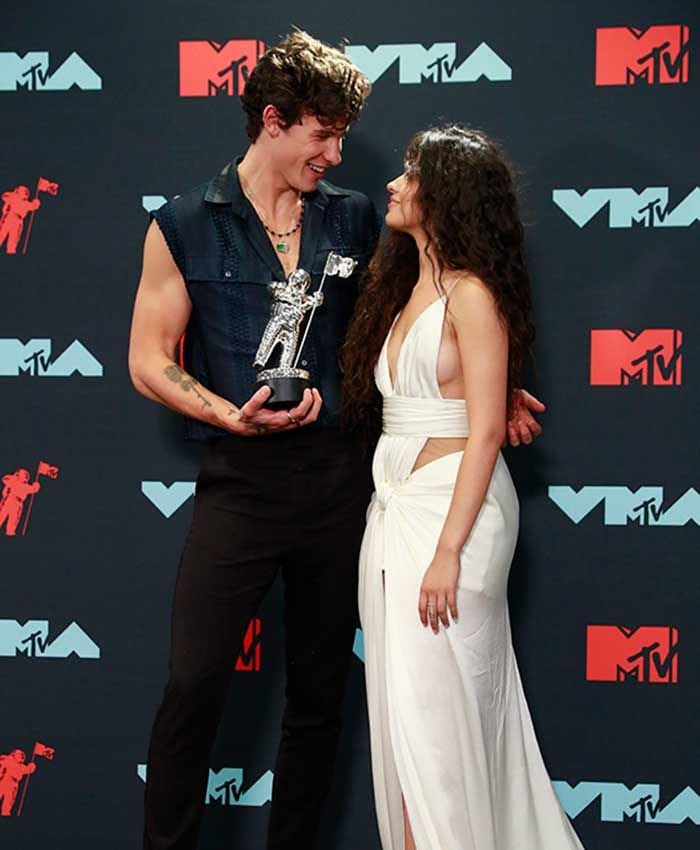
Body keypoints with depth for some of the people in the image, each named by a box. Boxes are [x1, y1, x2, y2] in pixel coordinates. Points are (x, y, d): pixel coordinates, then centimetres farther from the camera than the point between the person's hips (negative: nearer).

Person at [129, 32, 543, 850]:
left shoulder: (353, 219, 7)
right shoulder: (185, 226, 0)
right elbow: (149, 361, -1)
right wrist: (234, 416, -15)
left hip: (337, 475, 3)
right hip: (239, 478, -3)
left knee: (319, 688, 11)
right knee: (194, 683, -6)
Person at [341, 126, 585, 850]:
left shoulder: (472, 294, -10)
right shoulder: (406, 289, 15)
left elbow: (485, 430, -15)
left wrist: (448, 550, -19)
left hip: (451, 506, -8)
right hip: (395, 505, 8)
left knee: (432, 705, -4)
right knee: (401, 702, 10)